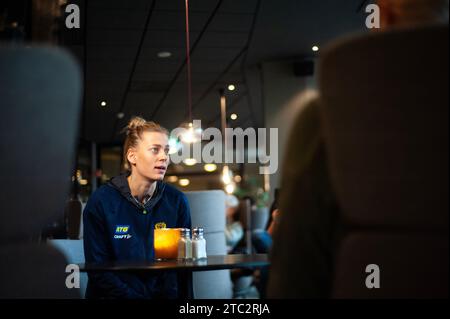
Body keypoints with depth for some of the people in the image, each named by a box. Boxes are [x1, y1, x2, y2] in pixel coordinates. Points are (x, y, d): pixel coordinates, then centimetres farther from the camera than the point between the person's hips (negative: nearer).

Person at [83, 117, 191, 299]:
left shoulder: (177, 202, 0)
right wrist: (134, 296, -15)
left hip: (161, 293, 2)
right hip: (116, 294, -1)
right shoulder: (101, 202, -7)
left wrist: (170, 294, -11)